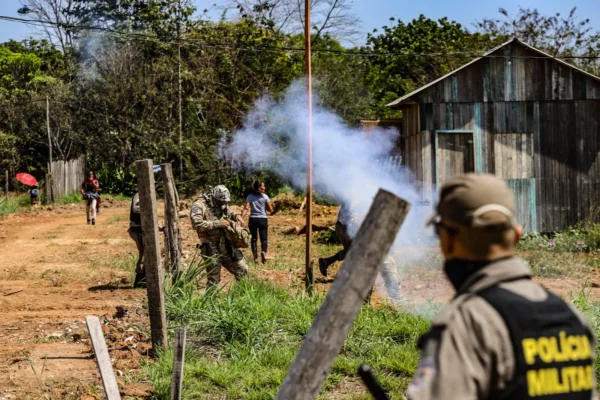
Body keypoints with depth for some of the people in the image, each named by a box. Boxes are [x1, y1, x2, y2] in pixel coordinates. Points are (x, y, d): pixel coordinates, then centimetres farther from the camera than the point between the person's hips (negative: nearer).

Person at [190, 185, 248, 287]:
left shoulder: (222, 205, 11)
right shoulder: (199, 206, -11)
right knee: (213, 279, 1)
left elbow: (228, 213, 31)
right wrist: (218, 224, -22)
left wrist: (235, 215, 7)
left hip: (227, 244, 7)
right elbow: (197, 224, -24)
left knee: (242, 270, 11)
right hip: (211, 247, -7)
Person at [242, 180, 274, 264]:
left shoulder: (250, 197, 2)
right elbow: (271, 210, 0)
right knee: (264, 238, 5)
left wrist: (241, 219, -16)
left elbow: (246, 208, -10)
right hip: (263, 219, -1)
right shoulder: (265, 196, -1)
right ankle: (263, 252, -24)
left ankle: (255, 257, 3)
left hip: (253, 219, 1)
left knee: (254, 239, 12)